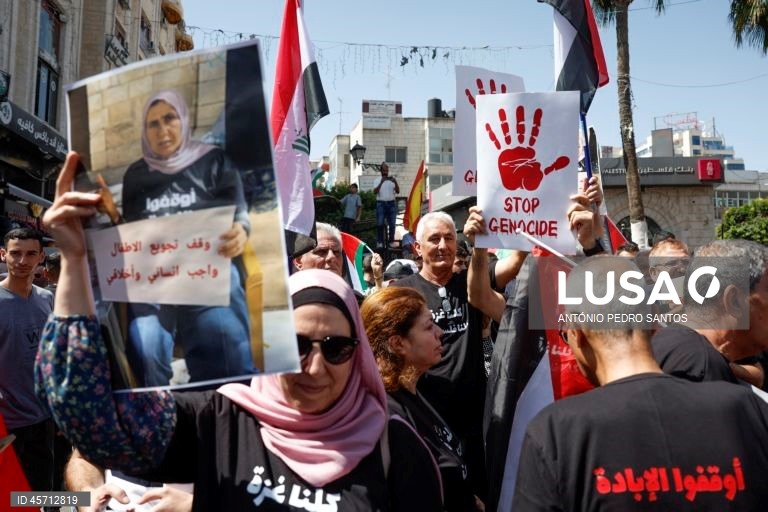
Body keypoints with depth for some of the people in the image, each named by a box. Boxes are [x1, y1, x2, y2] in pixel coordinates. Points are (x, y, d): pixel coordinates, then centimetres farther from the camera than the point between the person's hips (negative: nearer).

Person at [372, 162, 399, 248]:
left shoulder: (392, 179, 7)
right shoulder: (378, 180, 3)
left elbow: (398, 191, 0)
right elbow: (375, 192, -12)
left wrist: (395, 182, -17)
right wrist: (381, 182, -23)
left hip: (392, 203, 2)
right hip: (381, 203, -2)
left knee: (392, 224, 1)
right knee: (380, 224, -5)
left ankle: (391, 241, 7)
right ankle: (379, 242, -1)